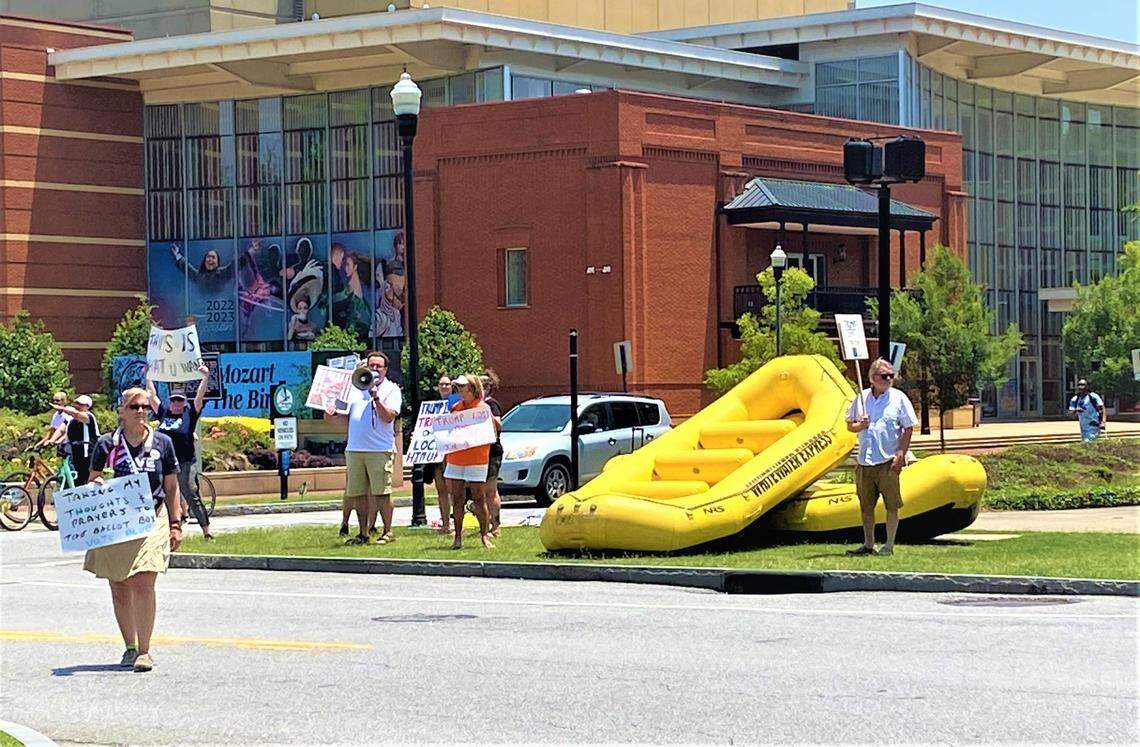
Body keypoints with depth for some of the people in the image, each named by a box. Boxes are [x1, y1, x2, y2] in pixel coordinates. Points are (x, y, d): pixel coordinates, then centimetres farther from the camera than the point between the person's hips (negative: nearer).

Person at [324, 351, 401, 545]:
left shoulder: (391, 389, 4)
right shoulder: (355, 388, 18)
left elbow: (388, 417, -8)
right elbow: (345, 414, 21)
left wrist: (375, 397, -16)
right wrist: (332, 414, 0)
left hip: (380, 450, -5)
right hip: (354, 449, 5)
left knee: (381, 492, -7)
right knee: (357, 493, 6)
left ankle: (388, 532, 2)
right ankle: (363, 533, 14)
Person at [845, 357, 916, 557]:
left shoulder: (899, 398, -1)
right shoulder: (861, 398, 8)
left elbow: (908, 428, -3)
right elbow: (849, 426, 16)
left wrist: (900, 454, -11)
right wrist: (859, 425, -7)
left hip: (888, 462, -4)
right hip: (864, 461, 4)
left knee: (891, 506, 0)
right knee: (866, 505, 9)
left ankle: (889, 546, 8)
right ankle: (868, 545, 18)